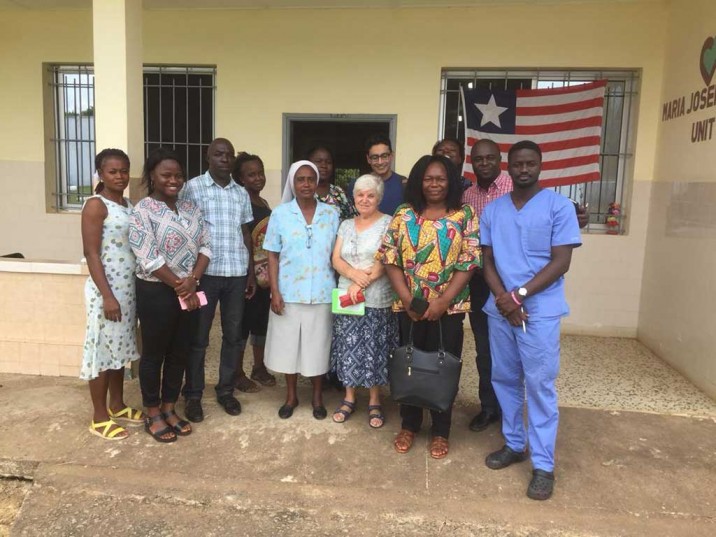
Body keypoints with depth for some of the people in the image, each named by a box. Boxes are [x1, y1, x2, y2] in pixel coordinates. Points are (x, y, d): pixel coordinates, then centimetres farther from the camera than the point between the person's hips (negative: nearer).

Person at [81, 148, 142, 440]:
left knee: (120, 348, 16)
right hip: (106, 289, -7)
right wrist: (107, 295, -20)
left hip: (129, 287, 7)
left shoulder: (129, 205, 10)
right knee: (102, 349, 3)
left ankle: (117, 405, 31)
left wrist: (126, 291, 12)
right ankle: (99, 417, 15)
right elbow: (91, 254, -16)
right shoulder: (96, 205, -12)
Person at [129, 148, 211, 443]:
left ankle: (169, 409, 29)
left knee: (179, 353, 13)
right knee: (154, 353, 7)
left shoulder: (191, 207, 9)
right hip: (156, 292, -6)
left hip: (189, 292, 6)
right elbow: (148, 258, -17)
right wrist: (178, 286, -14)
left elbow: (206, 246, 3)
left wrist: (191, 281, -11)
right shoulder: (142, 211, -10)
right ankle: (153, 415, 22)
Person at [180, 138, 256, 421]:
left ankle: (226, 390, 24)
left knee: (233, 334, 10)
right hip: (205, 272, -4)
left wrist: (251, 272, 11)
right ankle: (193, 395, 18)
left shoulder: (241, 193, 12)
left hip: (237, 273, 4)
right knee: (198, 337, 5)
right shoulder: (193, 188, -1)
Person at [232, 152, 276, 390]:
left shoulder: (265, 204, 13)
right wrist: (258, 274, -17)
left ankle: (259, 368, 27)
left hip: (267, 274, 8)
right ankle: (238, 373, 14)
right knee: (243, 321, 1)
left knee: (263, 319, 14)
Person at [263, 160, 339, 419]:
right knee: (288, 344, 10)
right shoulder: (280, 214, -1)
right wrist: (275, 291, -8)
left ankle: (317, 396, 28)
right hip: (289, 292, 0)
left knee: (317, 345, 9)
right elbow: (273, 255, -1)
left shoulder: (331, 214, 2)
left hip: (321, 293, 0)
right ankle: (291, 396, 28)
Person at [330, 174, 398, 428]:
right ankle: (349, 398, 25)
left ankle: (374, 402, 20)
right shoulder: (346, 225, 12)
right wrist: (353, 273, -16)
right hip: (346, 296, 4)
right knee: (348, 348, 8)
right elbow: (336, 259, 5)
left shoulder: (388, 223, -2)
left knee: (374, 350, 4)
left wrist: (361, 284, -18)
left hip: (377, 300, -4)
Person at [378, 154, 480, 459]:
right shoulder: (404, 214, 3)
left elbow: (468, 263, -7)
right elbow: (390, 258, -1)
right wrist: (406, 299, -11)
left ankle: (441, 431, 26)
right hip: (409, 307, 2)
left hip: (449, 307, -1)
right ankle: (409, 425, 31)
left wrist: (442, 302, -14)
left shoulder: (464, 215, -1)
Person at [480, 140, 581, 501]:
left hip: (540, 309, -4)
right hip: (499, 308, 4)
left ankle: (543, 464, 10)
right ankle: (514, 444, 29)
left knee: (540, 385, -1)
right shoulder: (492, 210, 9)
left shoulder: (559, 206, -3)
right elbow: (488, 261, 8)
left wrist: (520, 295, -16)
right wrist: (502, 298, -9)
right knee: (504, 379, 12)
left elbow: (561, 262, -8)